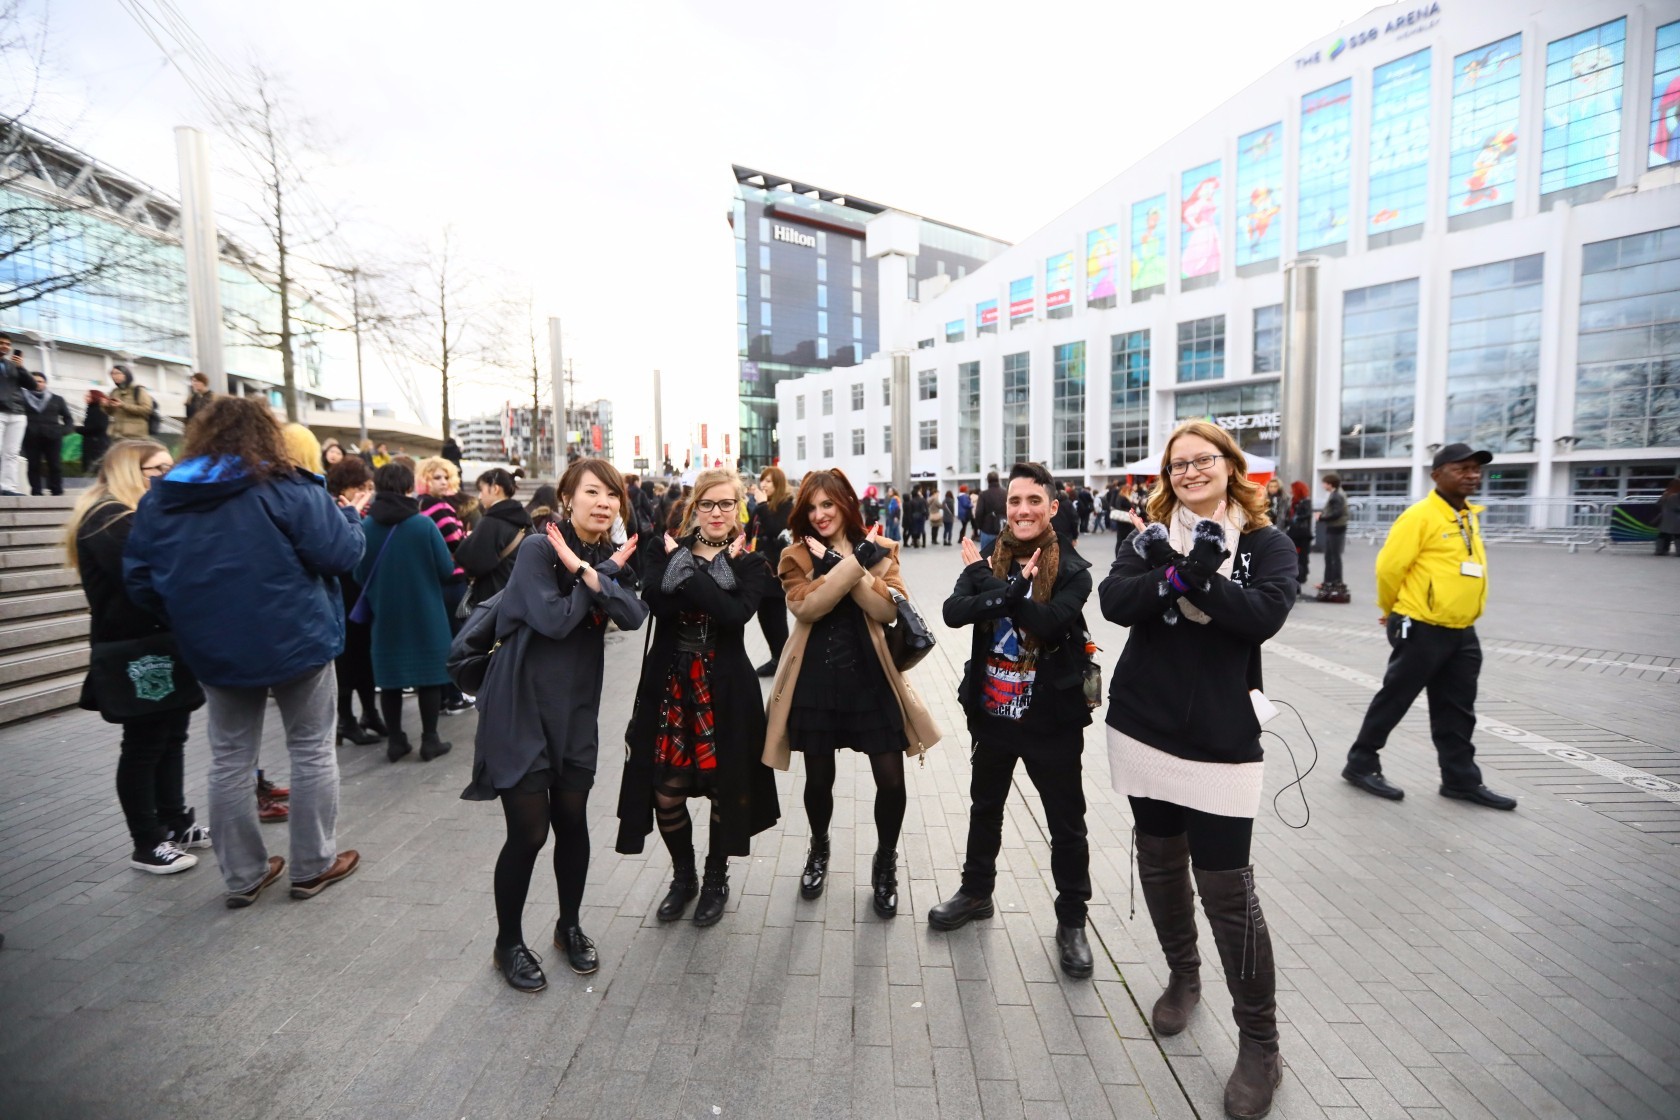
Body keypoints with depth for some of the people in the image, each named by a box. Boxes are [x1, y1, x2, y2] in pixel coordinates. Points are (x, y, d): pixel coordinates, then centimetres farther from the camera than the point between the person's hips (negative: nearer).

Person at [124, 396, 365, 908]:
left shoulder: (160, 498, 4)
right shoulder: (288, 490, -13)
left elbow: (139, 580, 5)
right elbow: (341, 554, -16)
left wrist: (190, 617, 19)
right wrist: (346, 518, 4)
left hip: (214, 651, 5)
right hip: (296, 641, -4)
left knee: (230, 760, 15)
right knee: (312, 751, 9)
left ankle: (242, 876, 25)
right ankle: (314, 866, 19)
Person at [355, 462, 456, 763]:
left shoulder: (365, 527, -7)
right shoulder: (424, 524, -13)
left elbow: (359, 575, 1)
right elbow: (447, 570, -10)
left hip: (385, 615, 2)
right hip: (425, 614, -2)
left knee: (390, 677, 12)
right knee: (428, 674, 7)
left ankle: (395, 740, 19)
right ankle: (430, 740, 11)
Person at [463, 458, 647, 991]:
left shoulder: (613, 555, 4)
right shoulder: (538, 548, -11)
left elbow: (633, 616, -13)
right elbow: (555, 620, -22)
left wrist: (586, 570, -22)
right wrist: (605, 571, -14)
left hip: (576, 707, 5)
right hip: (521, 704, -5)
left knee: (572, 821, 10)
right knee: (529, 831, 0)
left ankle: (570, 927, 34)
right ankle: (508, 944, 24)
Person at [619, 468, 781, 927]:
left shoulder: (750, 564, 1)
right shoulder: (669, 551, 6)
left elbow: (735, 613, -19)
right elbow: (655, 602, -15)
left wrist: (686, 571, -17)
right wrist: (712, 574, -17)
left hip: (724, 691, -1)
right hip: (669, 686, 2)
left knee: (725, 789, 8)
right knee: (665, 793, 6)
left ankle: (716, 880, 34)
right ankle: (683, 876, 34)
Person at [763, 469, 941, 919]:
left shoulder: (877, 550, 2)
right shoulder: (796, 555, 0)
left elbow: (887, 608, -12)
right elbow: (805, 607, -17)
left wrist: (847, 564, -19)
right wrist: (849, 565, -21)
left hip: (869, 675, 0)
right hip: (816, 678, 0)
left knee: (891, 779, -1)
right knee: (818, 778, 12)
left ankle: (885, 864, 26)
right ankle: (819, 849, 43)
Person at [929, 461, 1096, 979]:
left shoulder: (1072, 569, -10)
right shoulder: (986, 558, -2)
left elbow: (1052, 622, -27)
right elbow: (954, 612, -18)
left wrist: (991, 583, -23)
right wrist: (1014, 586, -29)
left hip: (1051, 716, -3)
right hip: (992, 711, 4)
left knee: (1066, 822, 11)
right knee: (985, 807, 22)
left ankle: (1072, 920, 32)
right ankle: (976, 891, 43)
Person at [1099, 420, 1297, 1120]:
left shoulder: (1266, 543, 0)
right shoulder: (1154, 536, 5)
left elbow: (1266, 614, -18)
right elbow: (1114, 601, -12)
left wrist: (1200, 577, -28)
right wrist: (1172, 574, -26)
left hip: (1220, 736, -3)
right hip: (1144, 726, 3)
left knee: (1225, 885, -1)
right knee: (1159, 862, 16)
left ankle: (1260, 1044, 18)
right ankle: (1183, 977, 40)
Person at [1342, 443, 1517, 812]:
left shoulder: (1470, 515, 11)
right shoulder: (1420, 516, -15)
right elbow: (1389, 567, -16)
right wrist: (1392, 611, -2)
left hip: (1461, 632, 8)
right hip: (1421, 630, -8)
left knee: (1456, 710, 15)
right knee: (1393, 700, 1)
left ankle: (1461, 780, 25)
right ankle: (1361, 764, 14)